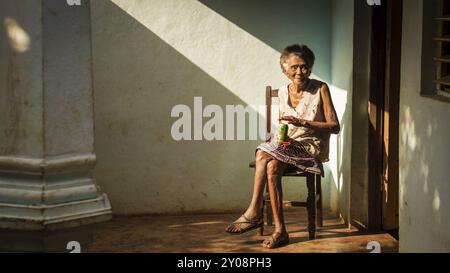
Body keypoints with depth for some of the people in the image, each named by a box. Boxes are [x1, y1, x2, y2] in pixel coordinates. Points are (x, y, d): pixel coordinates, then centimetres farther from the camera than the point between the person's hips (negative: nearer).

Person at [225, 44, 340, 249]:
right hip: (288, 146, 5)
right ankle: (279, 230, -30)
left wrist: (302, 122, -18)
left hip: (311, 147, -5)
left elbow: (335, 126, -7)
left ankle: (254, 212, -21)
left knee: (263, 156, -29)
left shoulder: (320, 89, -3)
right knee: (272, 166, -30)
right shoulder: (283, 92, 11)